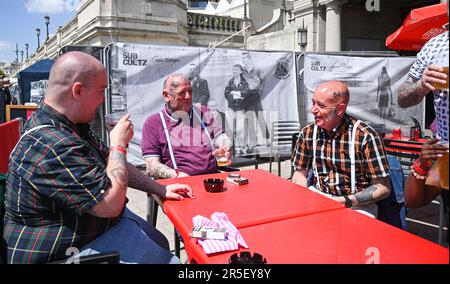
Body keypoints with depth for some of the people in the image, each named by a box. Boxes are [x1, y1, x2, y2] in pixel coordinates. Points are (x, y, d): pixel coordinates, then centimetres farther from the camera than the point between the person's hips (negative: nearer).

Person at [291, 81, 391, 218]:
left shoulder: (365, 136, -15)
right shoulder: (307, 133, -1)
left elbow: (383, 188, -9)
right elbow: (300, 173, 11)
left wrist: (344, 201, -20)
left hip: (357, 205, -4)